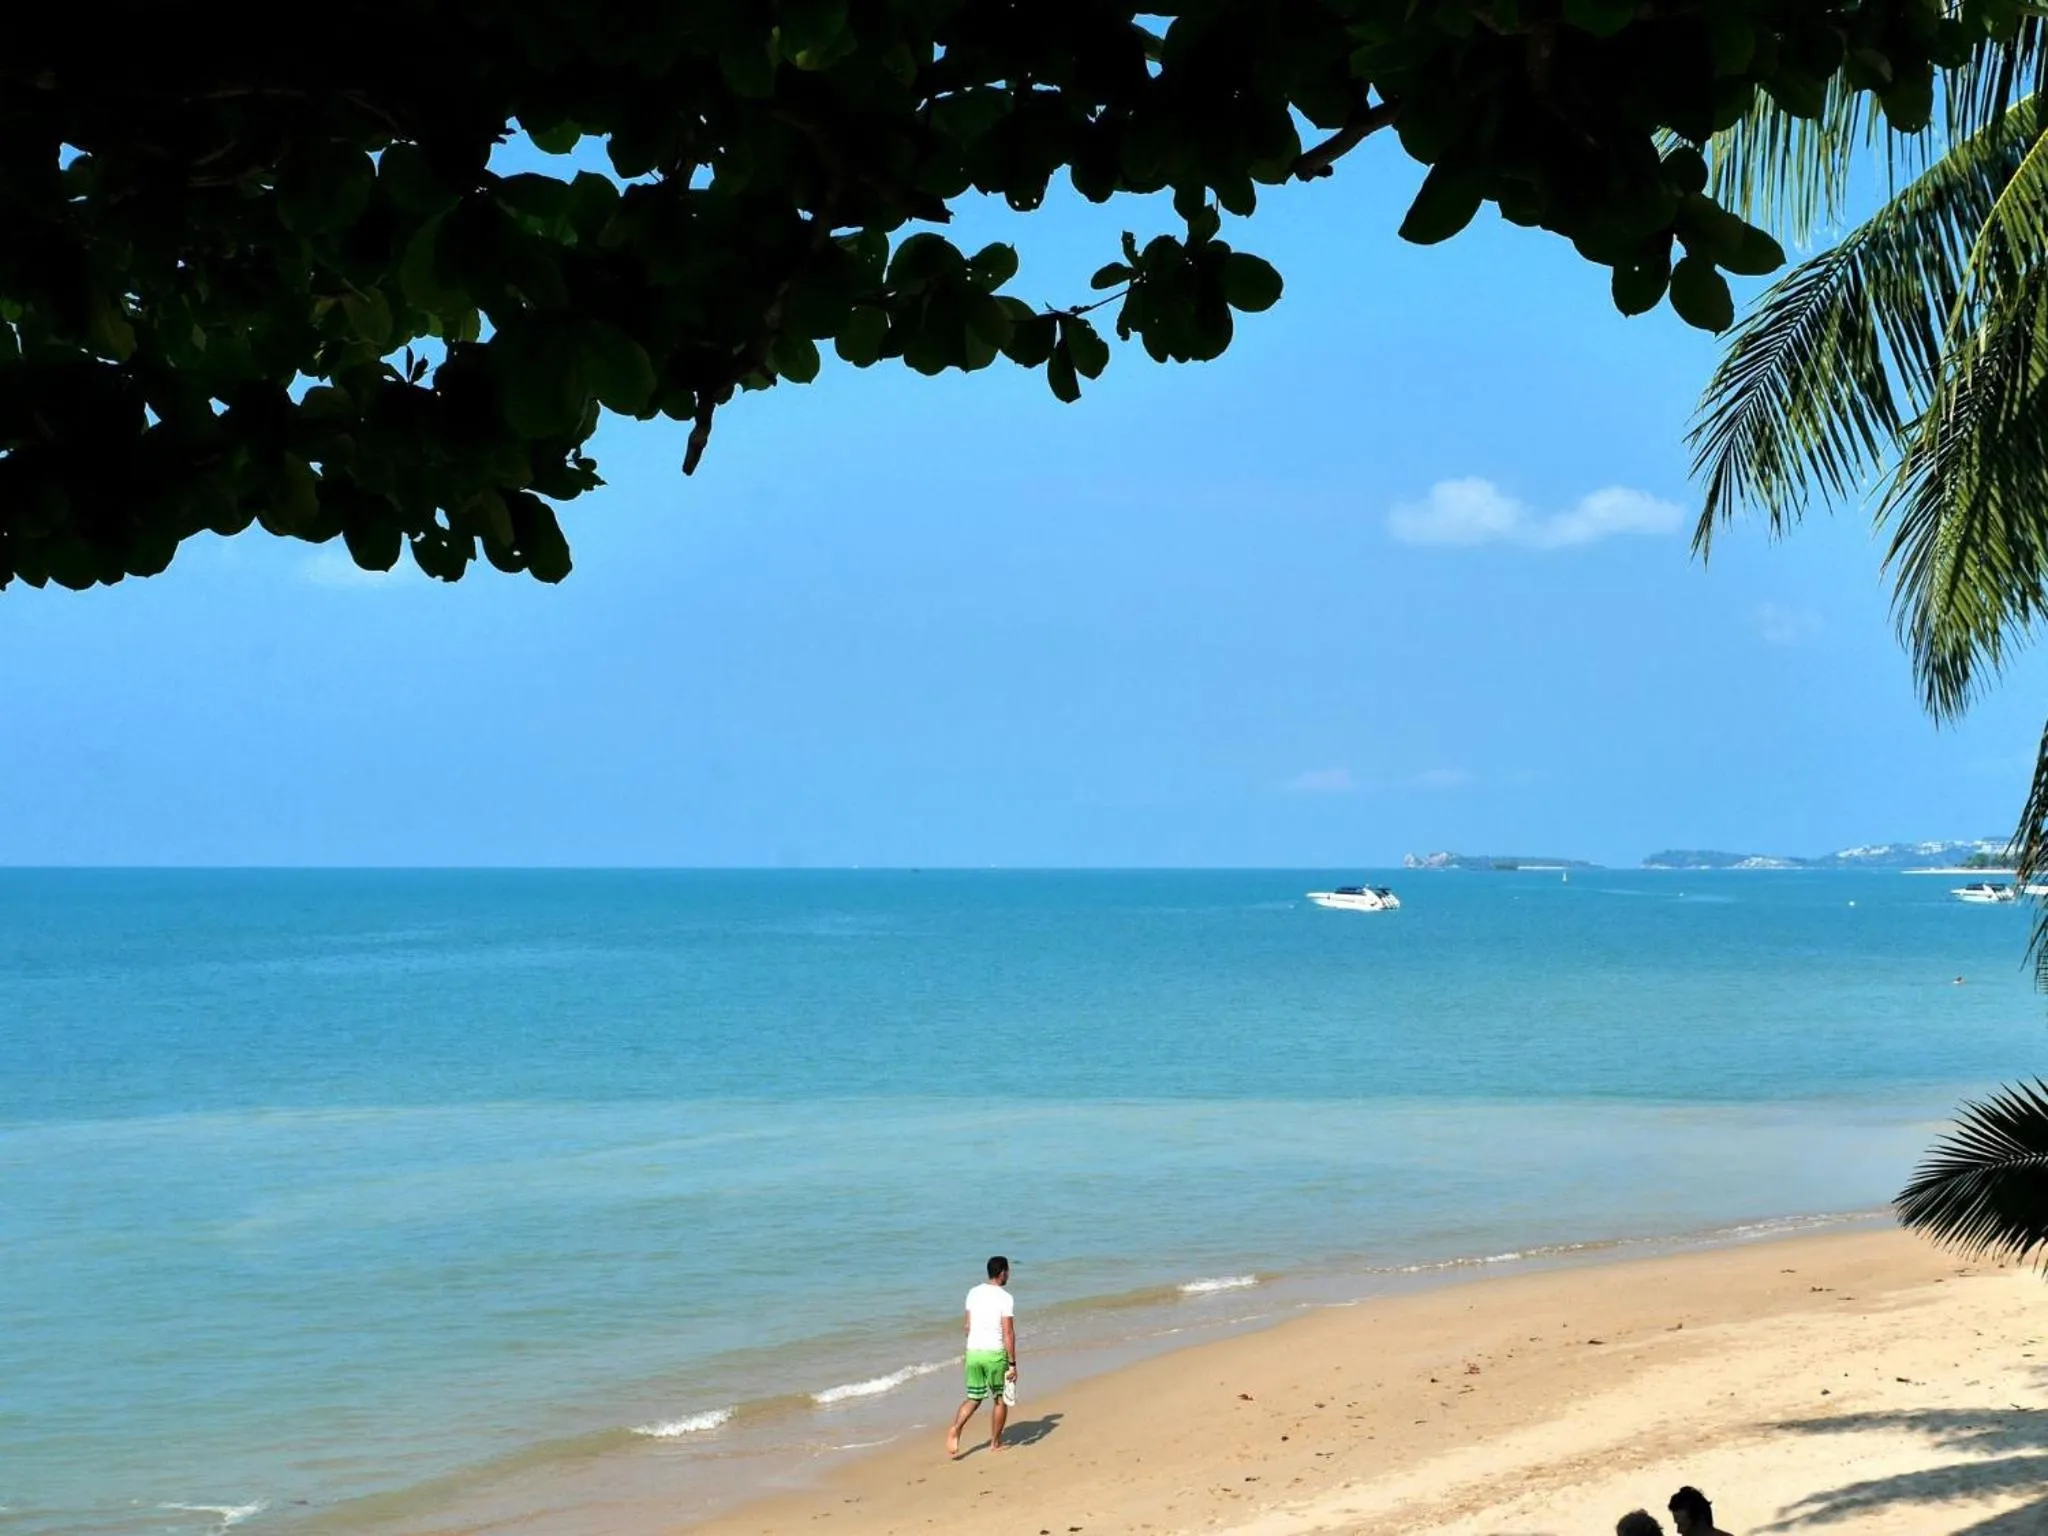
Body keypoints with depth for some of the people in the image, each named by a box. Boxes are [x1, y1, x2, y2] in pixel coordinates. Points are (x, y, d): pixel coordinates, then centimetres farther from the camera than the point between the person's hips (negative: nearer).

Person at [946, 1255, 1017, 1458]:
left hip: (973, 1352, 5)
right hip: (995, 1353, -5)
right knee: (1000, 1398, 14)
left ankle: (955, 1429, -11)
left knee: (974, 1398, 13)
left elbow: (968, 1326, 11)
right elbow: (1008, 1333, -15)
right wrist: (1012, 1364, -11)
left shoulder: (973, 1293, 6)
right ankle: (995, 1442, 19)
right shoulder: (1006, 1298, -11)